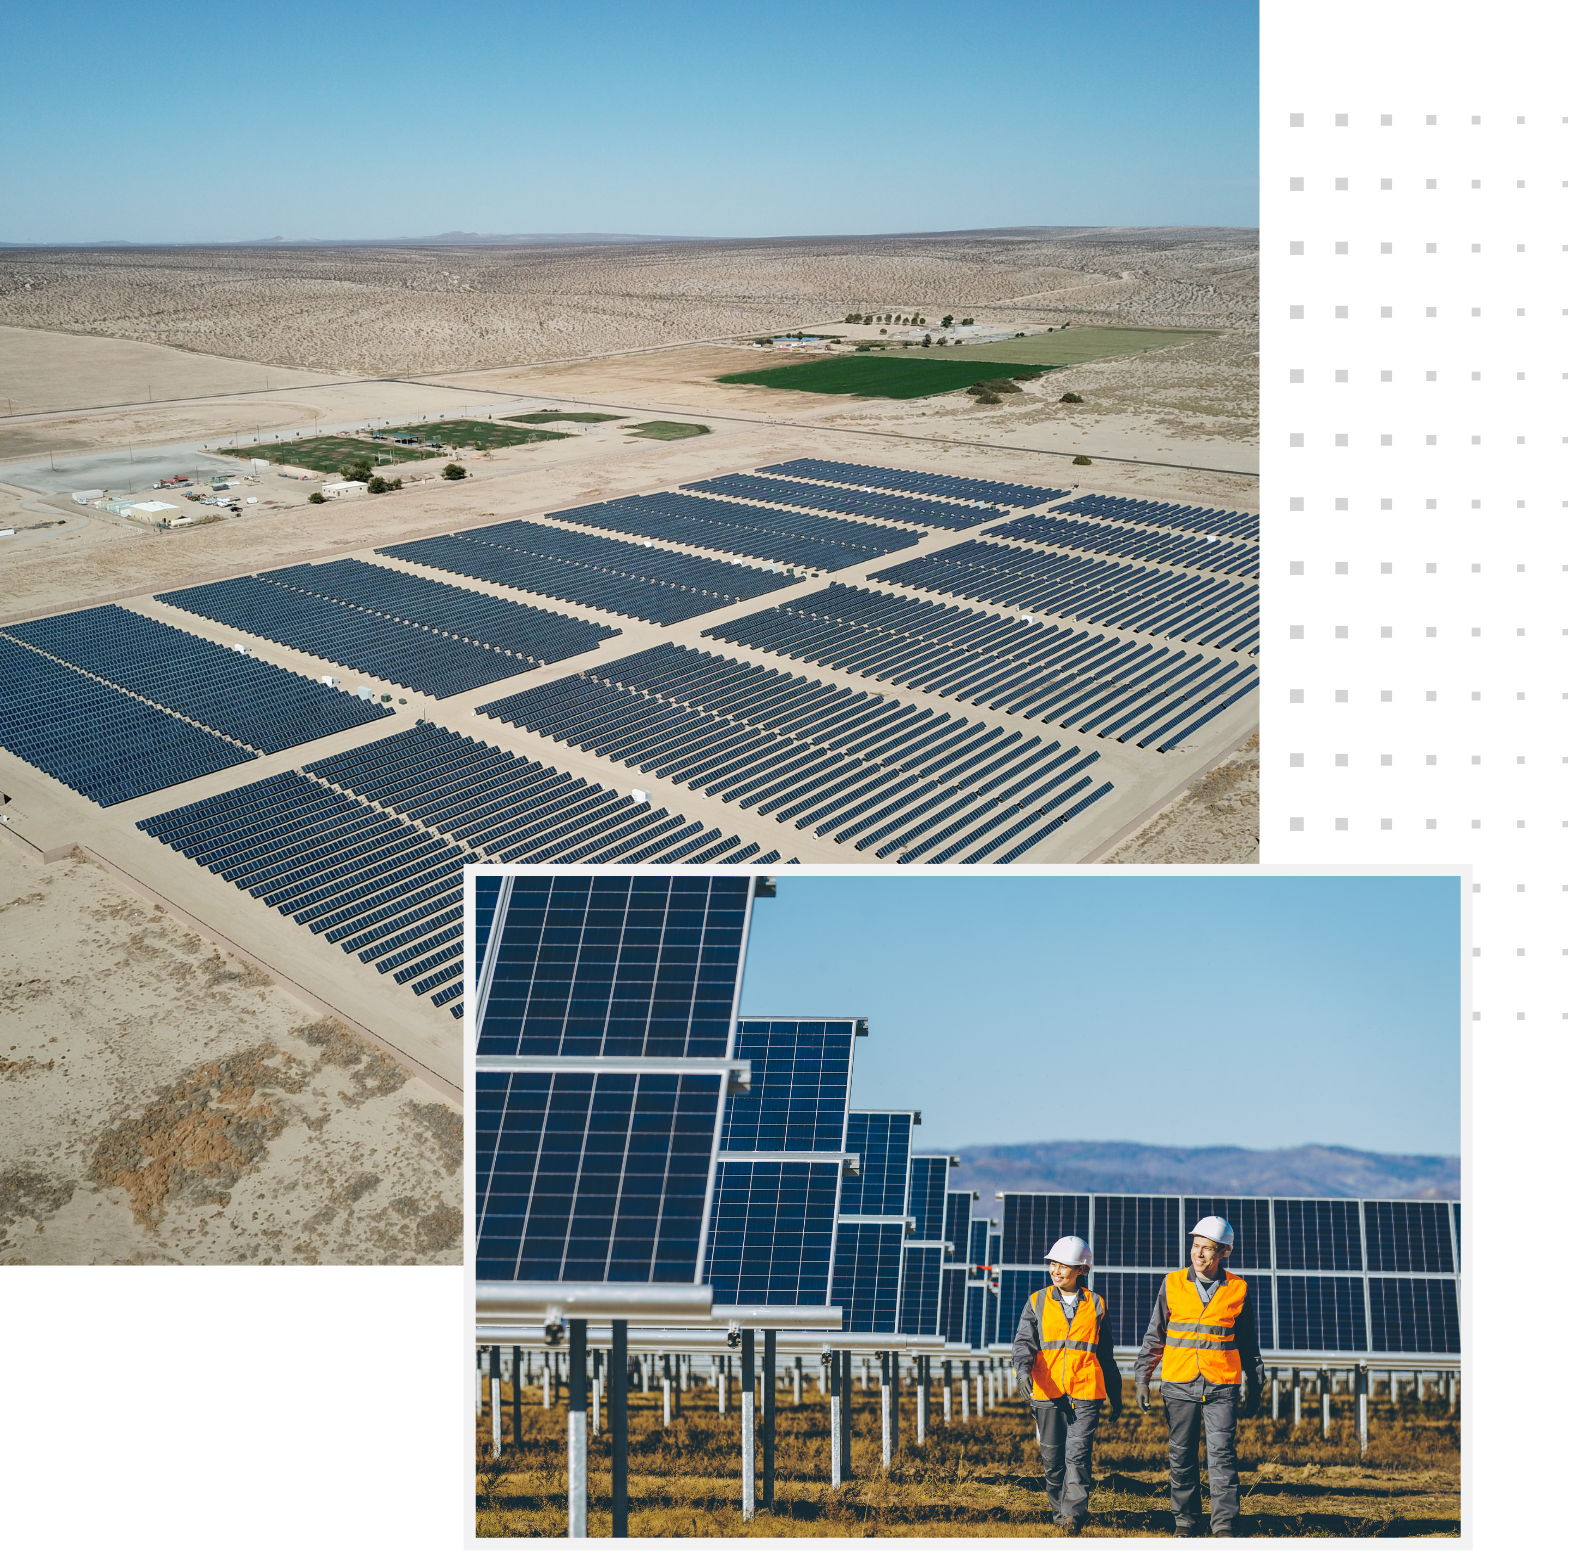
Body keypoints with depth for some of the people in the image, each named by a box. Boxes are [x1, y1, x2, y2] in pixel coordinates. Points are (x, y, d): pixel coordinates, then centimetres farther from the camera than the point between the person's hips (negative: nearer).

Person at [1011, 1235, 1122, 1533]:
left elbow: (1106, 1356, 17)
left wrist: (1115, 1397, 20)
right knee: (1052, 1456, 6)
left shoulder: (1095, 1305, 9)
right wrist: (1023, 1367, -21)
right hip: (1047, 1391, 1)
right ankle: (1059, 1509, 24)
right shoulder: (1037, 1302, 9)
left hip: (1085, 1391, -1)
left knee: (1078, 1453, -11)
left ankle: (1073, 1514, -7)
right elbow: (1023, 1341, 0)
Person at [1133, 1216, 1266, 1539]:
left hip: (1222, 1386, -1)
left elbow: (1248, 1343, 12)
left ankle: (1224, 1525, -2)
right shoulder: (1173, 1285, 2)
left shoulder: (1237, 1289, 2)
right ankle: (1185, 1521, 20)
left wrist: (1254, 1387, 15)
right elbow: (1154, 1335, 7)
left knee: (1221, 1454, -8)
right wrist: (1142, 1378, 5)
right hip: (1180, 1385, 1)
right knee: (1181, 1457, 6)